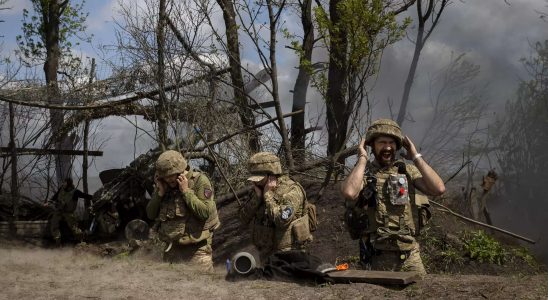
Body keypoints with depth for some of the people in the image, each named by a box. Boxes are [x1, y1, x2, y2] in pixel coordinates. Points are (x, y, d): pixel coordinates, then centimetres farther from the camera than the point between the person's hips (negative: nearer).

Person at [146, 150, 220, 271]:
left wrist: (186, 191, -20)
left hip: (196, 249, -5)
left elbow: (205, 212, -20)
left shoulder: (199, 180, -10)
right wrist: (160, 192, -8)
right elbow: (151, 215, 5)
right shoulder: (163, 185, 6)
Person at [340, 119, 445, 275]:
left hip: (410, 254, 3)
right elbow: (349, 193, -25)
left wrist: (416, 157, -4)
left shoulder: (407, 170, 8)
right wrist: (362, 159, -13)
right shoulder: (362, 172, -1)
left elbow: (438, 189, -8)